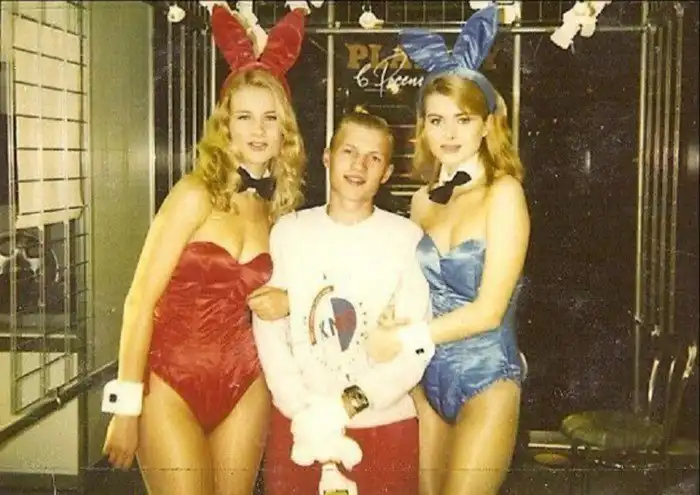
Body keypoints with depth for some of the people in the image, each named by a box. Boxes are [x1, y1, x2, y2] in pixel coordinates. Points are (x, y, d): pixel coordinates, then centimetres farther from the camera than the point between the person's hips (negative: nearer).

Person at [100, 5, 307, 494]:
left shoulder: (279, 206, 5)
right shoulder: (196, 194, -11)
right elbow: (141, 299, -12)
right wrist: (127, 405, -14)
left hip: (245, 387, 5)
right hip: (172, 385, -5)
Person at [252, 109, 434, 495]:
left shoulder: (408, 238, -5)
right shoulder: (288, 230, 3)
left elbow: (418, 346, -8)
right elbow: (268, 328, -1)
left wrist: (345, 406, -15)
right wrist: (303, 412, -11)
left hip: (384, 425, -1)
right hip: (297, 424, 2)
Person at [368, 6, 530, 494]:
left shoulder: (504, 193, -12)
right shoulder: (424, 199, 5)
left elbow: (488, 310, -17)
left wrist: (398, 340, -17)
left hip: (485, 379, -5)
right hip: (428, 376, 5)